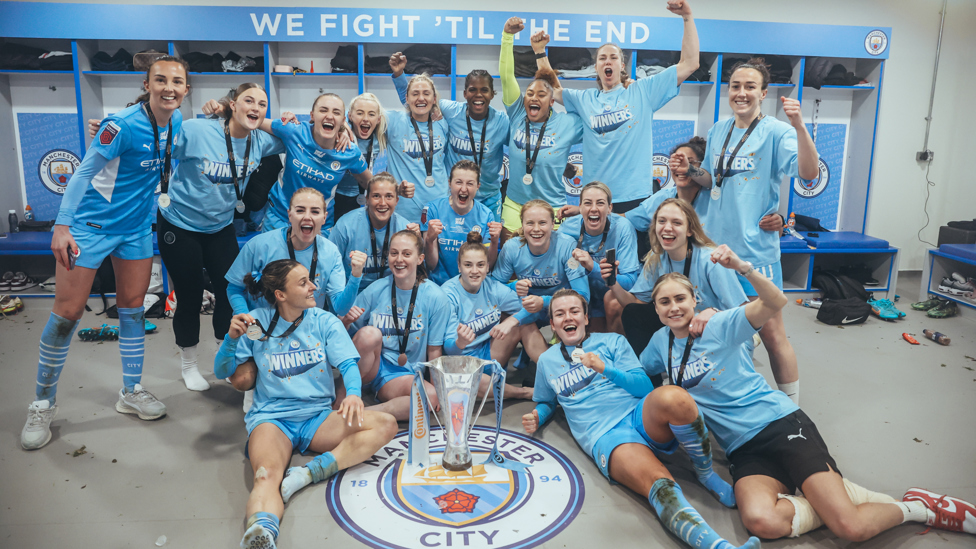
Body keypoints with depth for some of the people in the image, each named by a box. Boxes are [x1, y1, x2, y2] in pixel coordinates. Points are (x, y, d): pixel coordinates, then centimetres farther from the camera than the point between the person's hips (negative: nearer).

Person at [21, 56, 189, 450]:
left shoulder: (176, 121, -1)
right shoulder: (124, 124, -22)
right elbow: (84, 172, -17)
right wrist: (62, 226, -19)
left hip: (137, 228, 6)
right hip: (92, 224, -6)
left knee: (133, 308, 11)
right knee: (67, 313, -2)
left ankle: (131, 392, 24)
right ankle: (43, 404, 14)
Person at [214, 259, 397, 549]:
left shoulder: (324, 321, 6)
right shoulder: (258, 321, 4)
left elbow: (348, 364, -5)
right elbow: (222, 373, 8)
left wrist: (353, 393, -28)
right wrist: (232, 337, -14)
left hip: (318, 418, 2)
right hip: (271, 418, -2)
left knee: (385, 425, -23)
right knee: (266, 476, -35)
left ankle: (307, 474, -33)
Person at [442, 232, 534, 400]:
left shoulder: (492, 287, -4)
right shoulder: (448, 294, -17)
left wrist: (510, 322, -23)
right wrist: (460, 343, -46)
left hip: (490, 354, 4)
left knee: (520, 323, -14)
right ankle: (523, 393, -12)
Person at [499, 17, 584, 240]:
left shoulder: (567, 123, -2)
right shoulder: (517, 115, 1)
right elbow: (507, 76, -5)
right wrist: (508, 35, -13)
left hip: (551, 208, -1)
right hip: (514, 205, 2)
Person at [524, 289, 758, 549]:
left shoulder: (611, 341, 17)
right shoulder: (547, 360, 21)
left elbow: (644, 386, 8)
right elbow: (546, 402, 33)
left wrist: (605, 369, -6)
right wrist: (537, 418, 10)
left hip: (642, 416, 1)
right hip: (606, 437, -1)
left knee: (672, 397, -37)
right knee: (659, 483, -34)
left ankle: (705, 473, -12)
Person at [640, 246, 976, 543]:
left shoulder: (720, 325, -4)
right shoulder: (661, 342, 10)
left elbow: (776, 303, -20)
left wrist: (743, 268, -36)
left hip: (781, 422, -3)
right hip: (743, 449, 4)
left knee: (851, 528, -19)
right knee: (760, 522, -31)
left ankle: (918, 506, 13)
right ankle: (837, 497, -5)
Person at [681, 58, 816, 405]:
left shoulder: (776, 132, -8)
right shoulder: (718, 131, 11)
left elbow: (809, 172, -22)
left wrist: (799, 126, -33)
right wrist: (690, 170, 2)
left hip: (756, 249, -6)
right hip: (715, 244, 6)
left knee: (771, 333, -3)